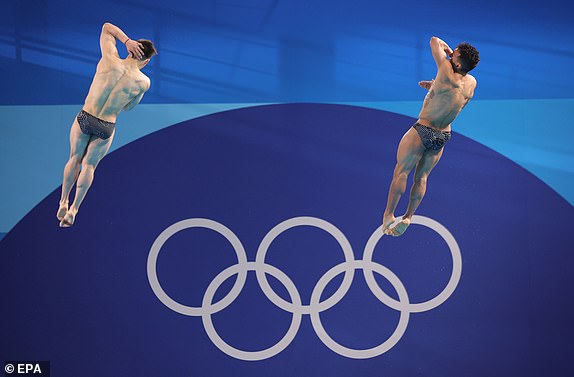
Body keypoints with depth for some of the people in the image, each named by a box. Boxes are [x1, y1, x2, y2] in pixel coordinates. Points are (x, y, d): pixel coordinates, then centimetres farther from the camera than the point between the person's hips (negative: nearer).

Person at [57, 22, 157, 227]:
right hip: (106, 129, -1)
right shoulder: (143, 82, -14)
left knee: (75, 159, 24)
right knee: (89, 165, 20)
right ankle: (73, 210, 17)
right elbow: (128, 107, 2)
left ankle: (63, 204, 28)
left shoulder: (110, 60, -15)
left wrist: (126, 40, -13)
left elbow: (106, 27, -1)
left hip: (83, 119, 1)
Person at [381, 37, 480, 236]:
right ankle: (407, 217, 16)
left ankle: (388, 214, 9)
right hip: (444, 136, 6)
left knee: (401, 172, 6)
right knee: (421, 177, 16)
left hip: (422, 131, -6)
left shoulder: (447, 73, -23)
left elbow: (435, 41, -12)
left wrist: (447, 49, 4)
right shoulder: (471, 83, -5)